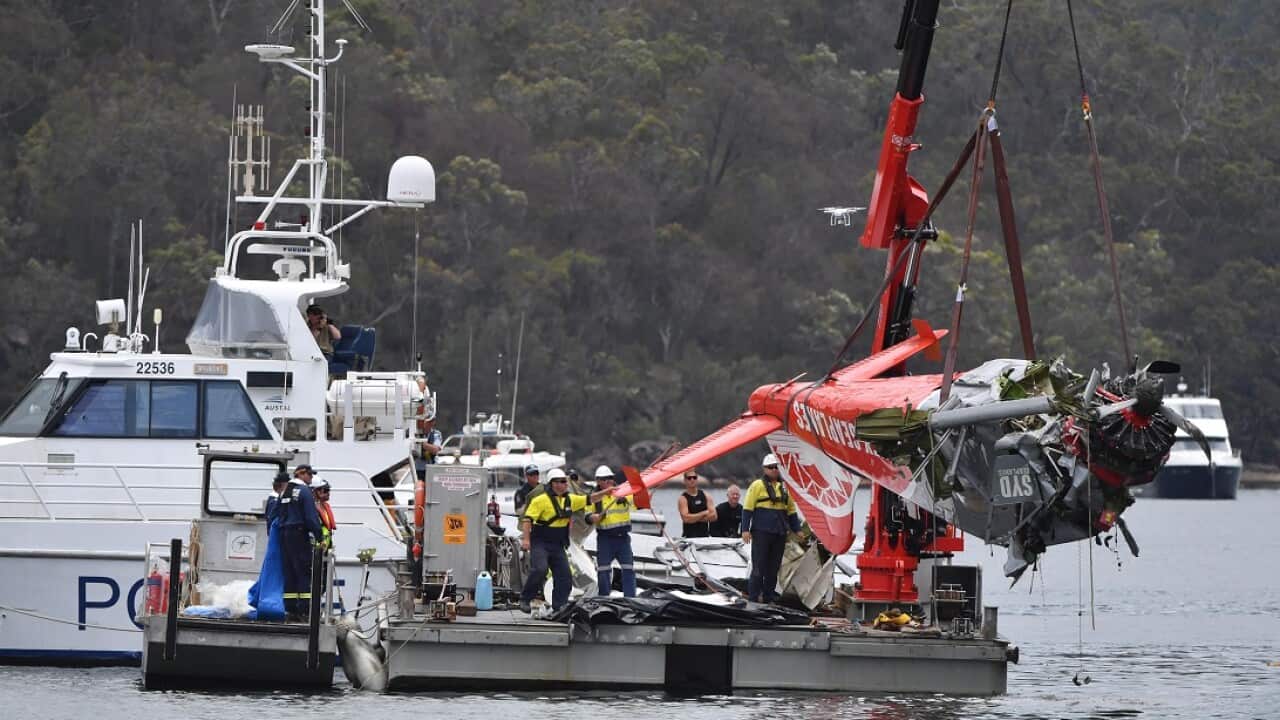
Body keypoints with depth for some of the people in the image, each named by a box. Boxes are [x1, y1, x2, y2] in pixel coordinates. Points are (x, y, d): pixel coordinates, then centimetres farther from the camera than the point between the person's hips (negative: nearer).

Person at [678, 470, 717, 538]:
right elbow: (686, 518, -17)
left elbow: (713, 516, 1)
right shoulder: (683, 499, -3)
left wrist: (695, 518, -9)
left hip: (705, 535, 5)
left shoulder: (705, 496, 10)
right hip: (690, 536, -5)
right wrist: (703, 513, -8)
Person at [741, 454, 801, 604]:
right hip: (761, 533, -5)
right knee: (759, 566, -5)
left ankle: (768, 595, 14)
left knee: (774, 567, 7)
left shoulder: (784, 487, 15)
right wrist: (745, 529, -10)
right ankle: (753, 596, -2)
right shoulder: (758, 486, -1)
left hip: (779, 534, 5)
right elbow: (747, 508, -4)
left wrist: (797, 529, 17)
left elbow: (791, 511, 22)